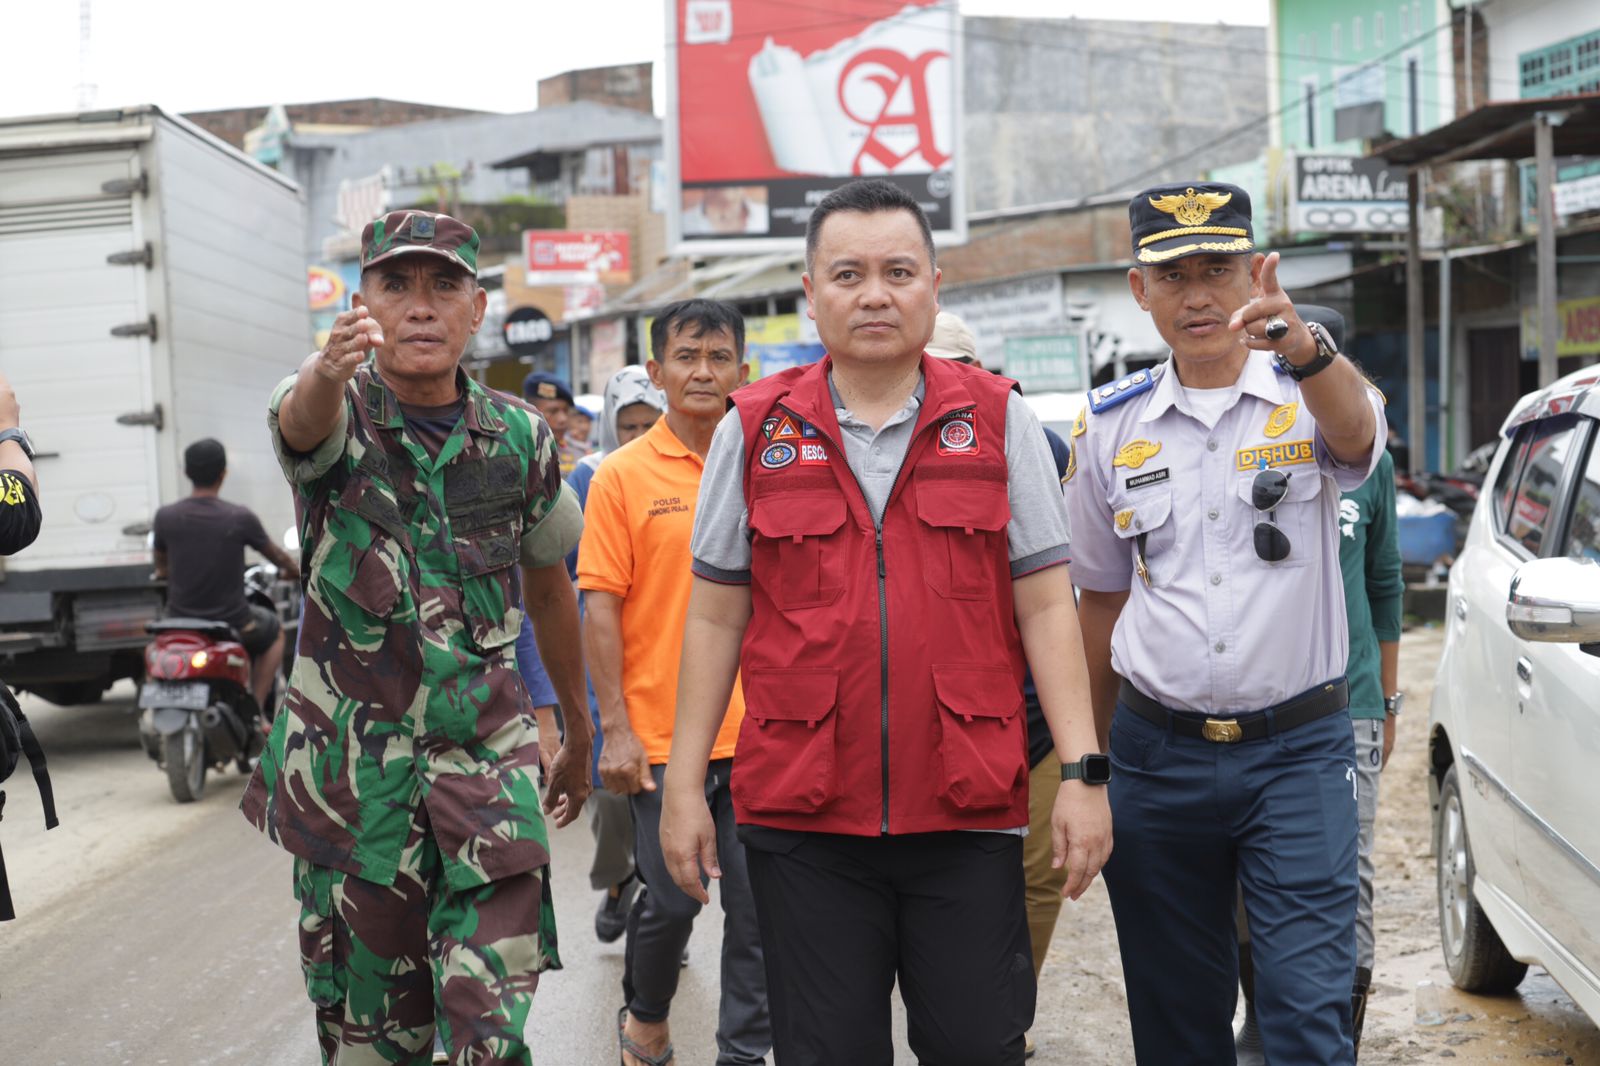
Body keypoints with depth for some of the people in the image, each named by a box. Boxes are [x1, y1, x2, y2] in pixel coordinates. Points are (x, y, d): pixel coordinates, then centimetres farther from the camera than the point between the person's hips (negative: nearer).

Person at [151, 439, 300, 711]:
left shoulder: (165, 517, -8)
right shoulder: (240, 518, -13)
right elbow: (276, 556, 6)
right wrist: (294, 571, 29)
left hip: (180, 621, 3)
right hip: (232, 622, -2)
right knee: (275, 631, 29)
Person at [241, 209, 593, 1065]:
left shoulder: (519, 438, 3)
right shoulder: (337, 413, -6)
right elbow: (304, 420, -33)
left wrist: (579, 732, 24)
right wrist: (329, 368, -57)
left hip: (488, 758, 1)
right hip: (352, 772, -1)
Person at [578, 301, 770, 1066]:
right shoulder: (623, 476, -2)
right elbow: (601, 607, -4)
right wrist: (616, 729, -9)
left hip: (761, 731, 2)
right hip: (664, 733, -2)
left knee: (759, 905, 5)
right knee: (672, 900, 7)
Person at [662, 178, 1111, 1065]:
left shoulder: (998, 420, 4)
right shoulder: (755, 430, 5)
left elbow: (1045, 607, 3)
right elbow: (715, 616, 8)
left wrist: (1082, 771, -4)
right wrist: (684, 782, 4)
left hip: (967, 815, 0)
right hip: (801, 820, 0)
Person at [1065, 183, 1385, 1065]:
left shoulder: (1311, 396, -2)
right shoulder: (1111, 425, 6)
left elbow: (1355, 436, -27)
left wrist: (1305, 347, -49)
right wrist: (1092, 760, 14)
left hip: (1298, 750, -2)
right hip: (1159, 754, 3)